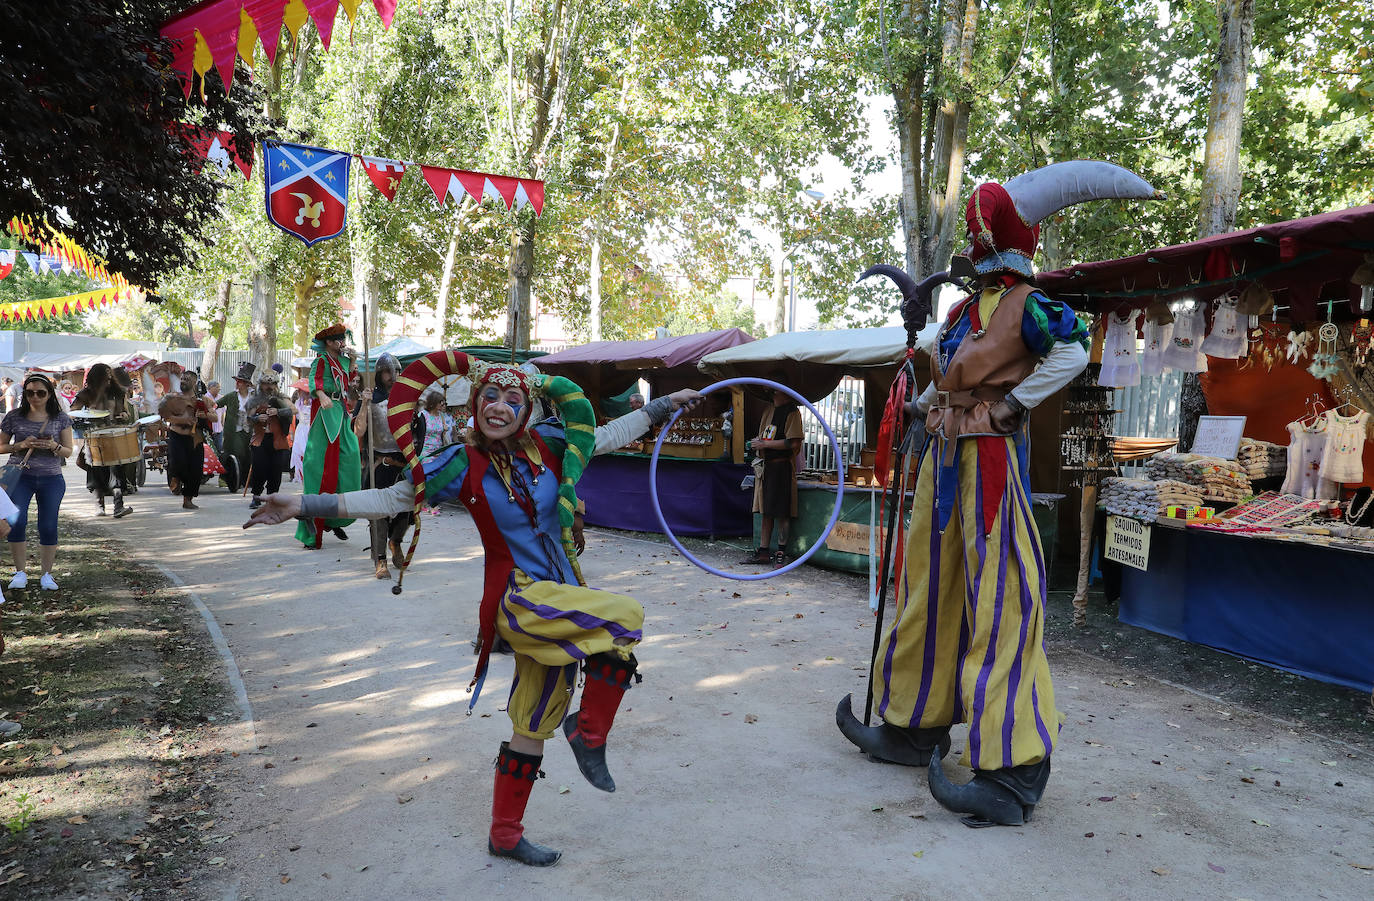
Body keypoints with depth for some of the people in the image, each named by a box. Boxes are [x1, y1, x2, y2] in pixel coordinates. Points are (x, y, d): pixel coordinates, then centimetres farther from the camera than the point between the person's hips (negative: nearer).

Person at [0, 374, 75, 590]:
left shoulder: (60, 418, 4)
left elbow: (68, 451, 5)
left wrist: (53, 446, -16)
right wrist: (21, 445, -10)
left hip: (51, 478, 0)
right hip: (20, 475, 0)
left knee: (48, 527, -1)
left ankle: (47, 574, 10)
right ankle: (20, 572, 4)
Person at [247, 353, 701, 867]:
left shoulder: (548, 445, 1)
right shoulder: (464, 464, -9)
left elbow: (608, 435, 14)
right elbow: (390, 499, -6)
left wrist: (663, 407, 17)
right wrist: (306, 506, -12)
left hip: (560, 598, 6)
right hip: (518, 598, -5)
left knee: (533, 727, 15)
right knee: (625, 616, -23)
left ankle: (505, 835, 33)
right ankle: (589, 731, -3)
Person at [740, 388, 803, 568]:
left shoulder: (792, 413, -8)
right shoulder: (769, 411, 17)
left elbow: (793, 443, -18)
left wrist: (765, 444, -13)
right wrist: (757, 443, 4)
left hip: (782, 467, -8)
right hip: (765, 466, 8)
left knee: (781, 512, -4)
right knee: (765, 511, 10)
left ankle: (781, 552, 4)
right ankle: (763, 551, 15)